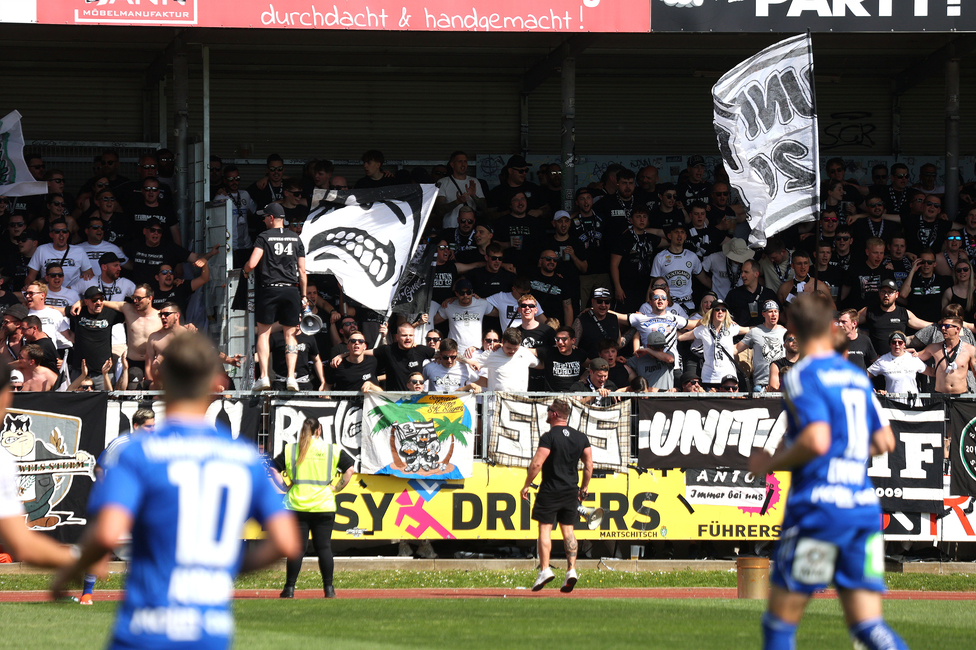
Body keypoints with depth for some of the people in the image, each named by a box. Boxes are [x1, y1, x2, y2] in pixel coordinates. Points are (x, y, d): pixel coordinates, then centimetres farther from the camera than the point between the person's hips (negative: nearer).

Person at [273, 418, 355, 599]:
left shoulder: (290, 450, 3)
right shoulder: (333, 450, 4)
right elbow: (350, 468, 5)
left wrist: (286, 487, 6)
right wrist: (335, 489, 8)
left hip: (297, 506, 0)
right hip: (324, 507, 0)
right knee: (324, 547, 6)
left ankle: (289, 588, 3)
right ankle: (329, 589, 6)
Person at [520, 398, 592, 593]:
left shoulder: (549, 437, -12)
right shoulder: (580, 437, 7)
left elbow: (537, 463, -17)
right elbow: (589, 464, 8)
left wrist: (526, 485, -7)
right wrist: (584, 488, 17)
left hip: (550, 490, -6)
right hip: (571, 492, 6)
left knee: (544, 528, -1)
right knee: (568, 530, 9)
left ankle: (545, 569, -10)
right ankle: (571, 570, 0)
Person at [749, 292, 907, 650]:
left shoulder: (803, 376, -7)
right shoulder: (858, 377, 15)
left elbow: (816, 441, -19)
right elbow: (884, 442, 18)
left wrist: (772, 463, -4)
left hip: (817, 509, -6)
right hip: (865, 509, 6)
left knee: (780, 620, 4)